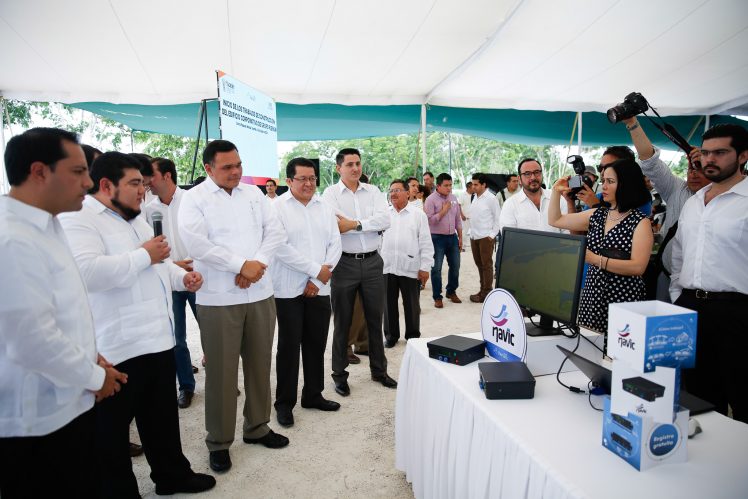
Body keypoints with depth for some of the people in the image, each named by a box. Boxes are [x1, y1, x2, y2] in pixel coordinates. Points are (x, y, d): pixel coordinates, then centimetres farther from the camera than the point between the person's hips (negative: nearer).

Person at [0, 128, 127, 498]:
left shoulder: (45, 226, 7)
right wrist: (94, 377, -12)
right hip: (37, 420, -9)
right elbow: (34, 342, -27)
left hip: (68, 405, 9)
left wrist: (91, 358, 9)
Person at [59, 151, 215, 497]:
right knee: (111, 429, 11)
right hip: (117, 349, -9)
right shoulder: (78, 219, -13)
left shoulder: (135, 219, 16)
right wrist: (145, 255, -20)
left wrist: (182, 277, 7)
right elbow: (87, 271, -30)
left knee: (163, 416, 22)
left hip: (157, 338, 9)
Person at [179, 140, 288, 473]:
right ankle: (219, 442, 21)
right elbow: (196, 244, -15)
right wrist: (242, 265, -15)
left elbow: (275, 233, 5)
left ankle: (257, 427, 31)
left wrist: (257, 264, -11)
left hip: (260, 293, 4)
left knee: (259, 363, 13)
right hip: (218, 299, -4)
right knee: (221, 371, 4)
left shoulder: (254, 194, 11)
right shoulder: (193, 199, -2)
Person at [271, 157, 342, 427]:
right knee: (289, 346, 4)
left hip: (319, 289, 4)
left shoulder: (325, 208, 9)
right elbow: (281, 247, -14)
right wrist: (316, 269, -14)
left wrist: (318, 280, -6)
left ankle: (313, 395, 29)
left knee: (316, 344, 13)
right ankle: (284, 402, 20)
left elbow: (335, 244, 3)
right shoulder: (278, 207, -5)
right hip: (289, 290, -4)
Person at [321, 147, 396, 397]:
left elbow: (385, 220, -9)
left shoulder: (373, 191, 7)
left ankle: (379, 370, 31)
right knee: (342, 323, 9)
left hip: (372, 262, 3)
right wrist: (368, 223, -11)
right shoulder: (330, 193, -2)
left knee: (375, 319, 14)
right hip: (344, 263, -3)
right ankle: (339, 374, 24)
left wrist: (354, 223, -14)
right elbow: (334, 226, -18)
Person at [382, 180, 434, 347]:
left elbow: (426, 243, -1)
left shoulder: (418, 214, 1)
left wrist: (425, 267, -6)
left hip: (410, 268, -2)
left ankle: (413, 336, 25)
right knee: (389, 304, 11)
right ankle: (391, 335, 26)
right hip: (386, 267, 3)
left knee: (412, 305, 9)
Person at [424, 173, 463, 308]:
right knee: (436, 268, -1)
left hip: (452, 237, 6)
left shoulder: (453, 198, 10)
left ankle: (451, 292, 30)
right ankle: (437, 297, 10)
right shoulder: (431, 200, -8)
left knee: (455, 266, 11)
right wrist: (443, 211, -15)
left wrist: (460, 237, 11)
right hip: (437, 238, -6)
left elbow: (458, 219, 14)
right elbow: (429, 220, -17)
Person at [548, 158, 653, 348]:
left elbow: (638, 267, -15)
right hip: (592, 295, 5)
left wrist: (596, 260, -21)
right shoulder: (596, 215, 11)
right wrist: (556, 191, 11)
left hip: (622, 300, -5)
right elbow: (555, 221, 18)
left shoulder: (640, 222, -6)